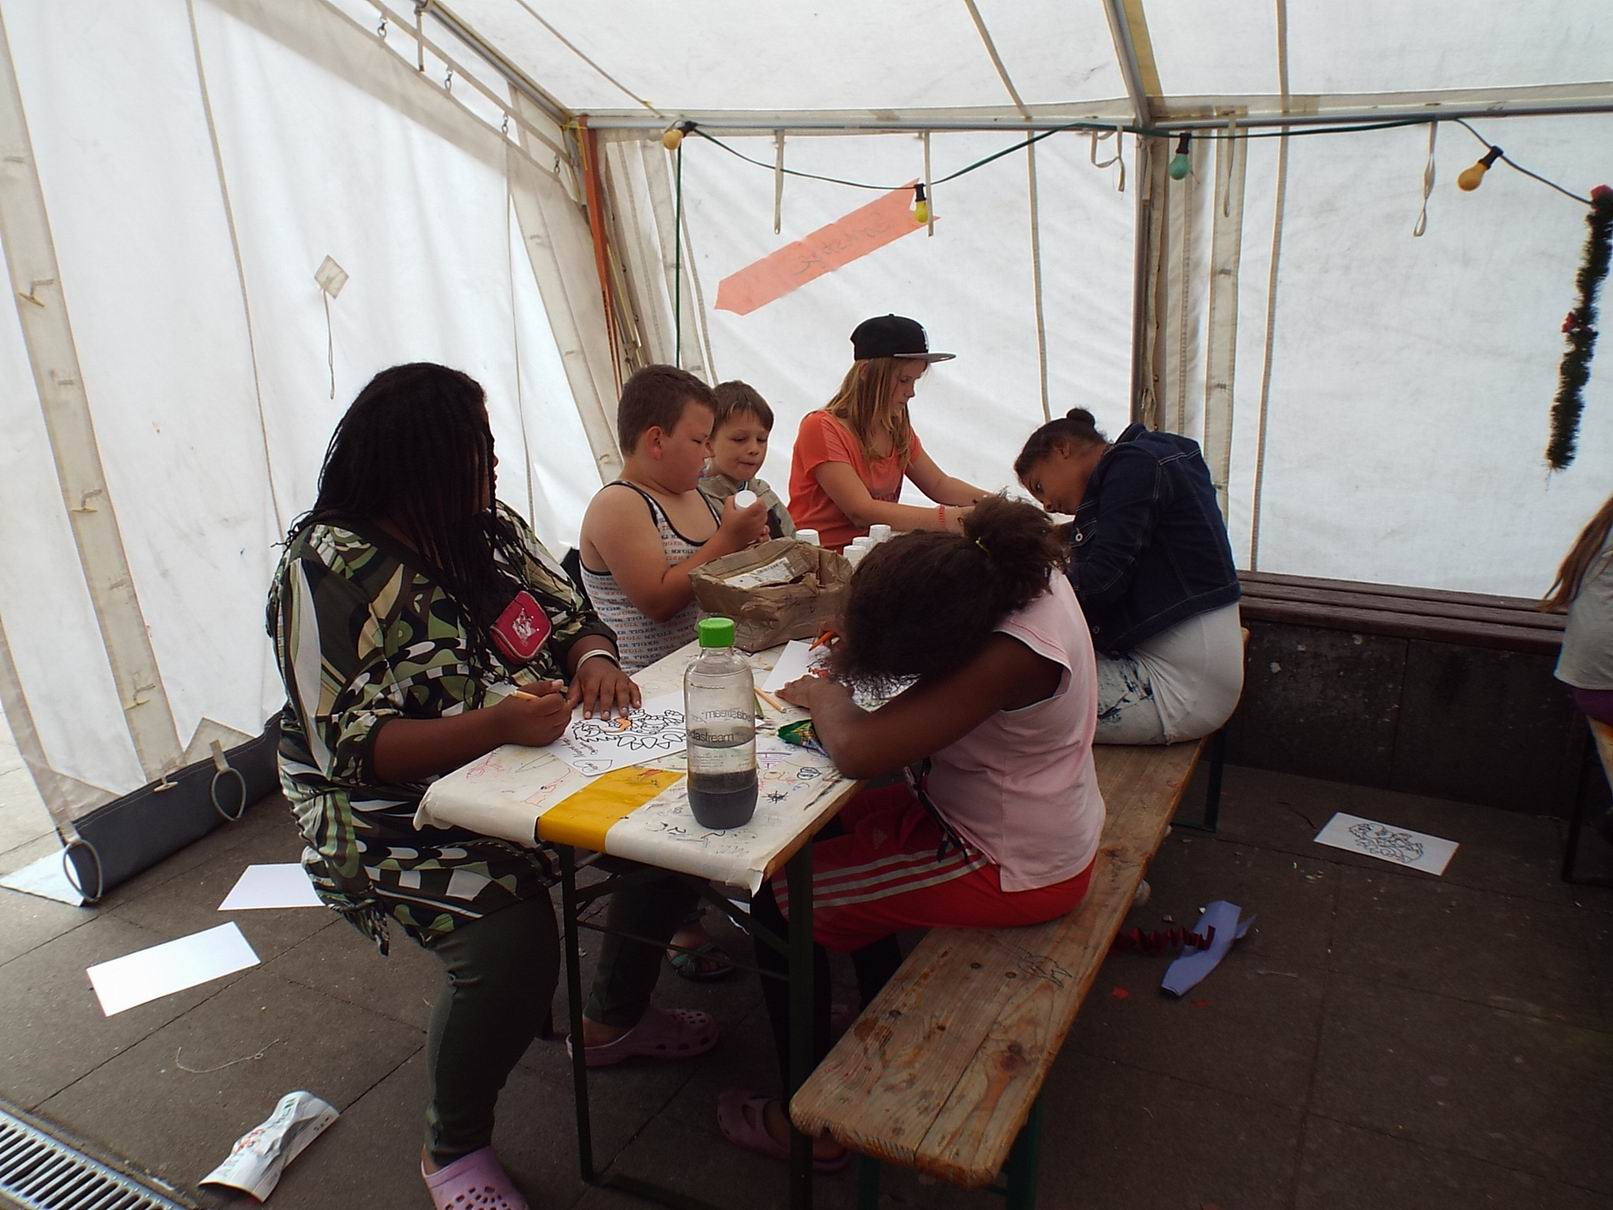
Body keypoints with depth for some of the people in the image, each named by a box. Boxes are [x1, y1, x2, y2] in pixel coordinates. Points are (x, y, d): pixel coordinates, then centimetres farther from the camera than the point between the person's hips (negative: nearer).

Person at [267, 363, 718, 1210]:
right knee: (512, 942, -28)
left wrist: (594, 658, -14)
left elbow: (573, 618, 10)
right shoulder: (329, 569, -17)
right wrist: (495, 723, -36)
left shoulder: (490, 528, 4)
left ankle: (614, 1018, 21)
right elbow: (356, 750, -22)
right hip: (401, 816, -7)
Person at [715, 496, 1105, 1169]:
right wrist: (857, 638, -7)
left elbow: (857, 751, -36)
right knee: (841, 826, 25)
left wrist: (825, 696, -16)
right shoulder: (1017, 570, -12)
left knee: (778, 897, -2)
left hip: (1013, 871, -9)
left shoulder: (1012, 656, -37)